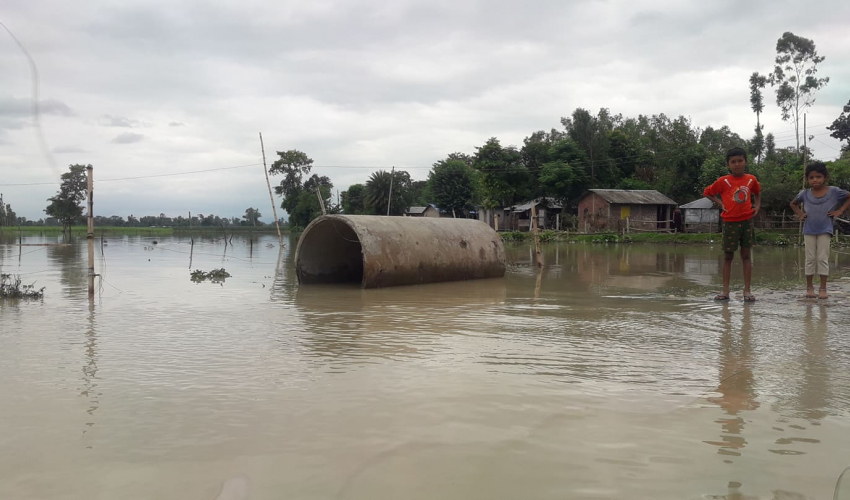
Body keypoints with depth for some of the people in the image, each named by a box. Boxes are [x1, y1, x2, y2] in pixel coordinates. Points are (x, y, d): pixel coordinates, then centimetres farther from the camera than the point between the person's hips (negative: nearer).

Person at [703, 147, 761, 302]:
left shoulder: (751, 179, 3)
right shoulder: (723, 181, -5)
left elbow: (757, 192, 22)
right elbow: (707, 193, 5)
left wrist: (757, 206, 7)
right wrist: (720, 203, -5)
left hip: (747, 221, 2)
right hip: (730, 222, -2)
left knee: (746, 255, 4)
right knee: (728, 255, 4)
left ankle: (747, 290, 7)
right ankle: (725, 291, 7)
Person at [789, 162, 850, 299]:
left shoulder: (833, 191, -6)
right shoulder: (805, 194, 0)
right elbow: (793, 203, 18)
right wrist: (800, 214, 3)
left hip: (825, 230, -1)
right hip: (809, 231, 2)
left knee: (823, 259, 0)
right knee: (810, 259, 4)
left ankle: (823, 289, 5)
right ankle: (809, 287, 11)